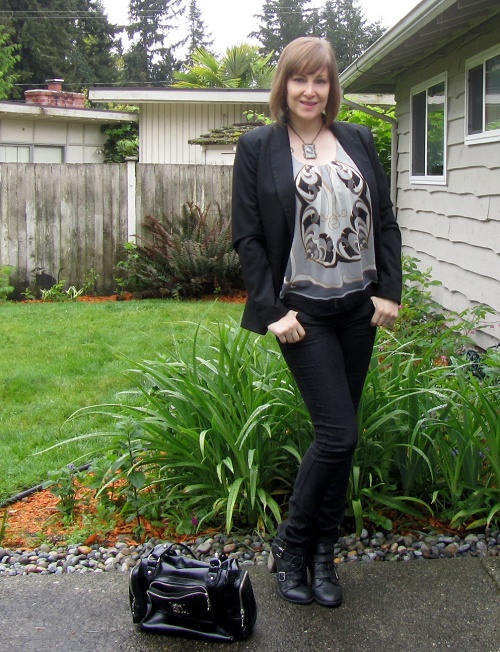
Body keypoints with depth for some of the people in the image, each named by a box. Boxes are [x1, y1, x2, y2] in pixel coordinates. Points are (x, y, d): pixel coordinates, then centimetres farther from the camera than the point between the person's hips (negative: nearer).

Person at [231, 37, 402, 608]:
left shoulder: (358, 141, 10)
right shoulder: (257, 148, -1)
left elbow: (385, 221, 11)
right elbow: (247, 238, -4)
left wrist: (388, 291, 1)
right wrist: (273, 310, -11)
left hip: (359, 307, 5)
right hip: (303, 309, -4)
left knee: (338, 435, 8)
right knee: (339, 433, -10)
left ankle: (322, 554, 21)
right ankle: (291, 545, 10)